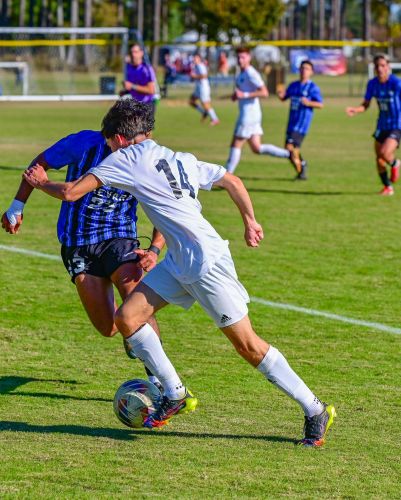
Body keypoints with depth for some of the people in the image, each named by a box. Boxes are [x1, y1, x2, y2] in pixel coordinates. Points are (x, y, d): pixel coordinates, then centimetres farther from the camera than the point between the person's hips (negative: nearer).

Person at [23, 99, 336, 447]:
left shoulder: (128, 158, -7)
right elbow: (232, 181, 21)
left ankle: (316, 411, 3)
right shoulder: (180, 160, 15)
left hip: (207, 263, -9)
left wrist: (41, 184, 11)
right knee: (127, 318, 4)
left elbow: (71, 192, -8)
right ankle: (174, 394, 13)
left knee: (247, 345, -4)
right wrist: (250, 221, 31)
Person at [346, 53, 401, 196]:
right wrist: (355, 110, -14)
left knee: (385, 152, -25)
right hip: (382, 125, 6)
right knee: (379, 160, 8)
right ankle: (388, 187, 30)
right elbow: (365, 105, 6)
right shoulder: (372, 84, -2)